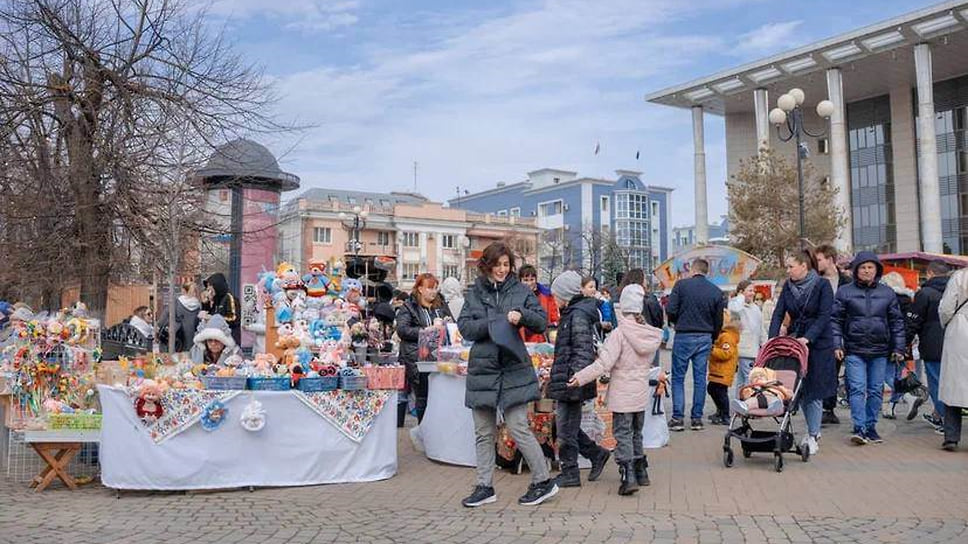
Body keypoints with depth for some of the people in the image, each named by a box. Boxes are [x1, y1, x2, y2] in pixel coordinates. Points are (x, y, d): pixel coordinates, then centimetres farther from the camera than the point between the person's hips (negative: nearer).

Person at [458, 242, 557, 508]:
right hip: (482, 369, 3)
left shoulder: (521, 290, 5)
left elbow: (542, 323, 2)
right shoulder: (475, 293, 9)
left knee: (518, 428, -5)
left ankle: (543, 481, 10)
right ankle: (485, 487, 19)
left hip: (514, 370, -3)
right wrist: (496, 322, -13)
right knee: (483, 433, 9)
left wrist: (522, 315, -16)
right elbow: (464, 327, 0)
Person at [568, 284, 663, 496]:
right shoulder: (650, 334, 1)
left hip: (622, 395, -6)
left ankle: (628, 476, -7)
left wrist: (580, 377, -15)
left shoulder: (619, 334, -18)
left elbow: (604, 364, -22)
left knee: (622, 434, 0)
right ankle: (641, 472, 30)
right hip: (641, 393, 6)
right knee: (636, 432, 20)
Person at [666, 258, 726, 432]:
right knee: (700, 379, 9)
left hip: (684, 337, -3)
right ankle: (697, 418, 12)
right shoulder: (716, 291, 4)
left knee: (678, 378, 5)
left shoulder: (682, 285, -6)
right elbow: (718, 321, 7)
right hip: (705, 338, 3)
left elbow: (670, 311, -10)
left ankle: (677, 418, 2)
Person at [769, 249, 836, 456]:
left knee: (814, 390, -4)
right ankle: (813, 430, 25)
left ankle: (813, 437, 5)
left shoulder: (823, 286, -7)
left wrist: (808, 338, -24)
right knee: (799, 390, 7)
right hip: (794, 341, 5)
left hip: (818, 344, -5)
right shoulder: (788, 287, 6)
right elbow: (778, 314, 1)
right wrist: (773, 338, -12)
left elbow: (824, 316, -13)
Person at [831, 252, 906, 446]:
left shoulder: (887, 293, 9)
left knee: (876, 390, 8)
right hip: (854, 351, -2)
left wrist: (898, 348, 6)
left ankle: (870, 427, 19)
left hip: (880, 351, 3)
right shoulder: (844, 292, 2)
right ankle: (859, 428, -10)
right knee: (857, 389, -10)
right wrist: (837, 345, -6)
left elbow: (897, 322, 11)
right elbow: (835, 320, 2)